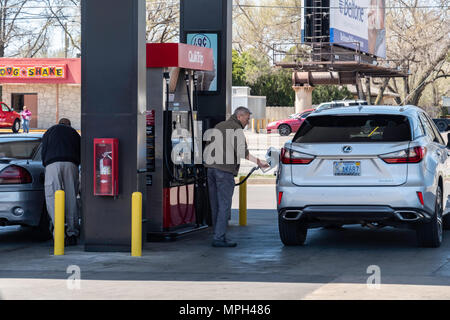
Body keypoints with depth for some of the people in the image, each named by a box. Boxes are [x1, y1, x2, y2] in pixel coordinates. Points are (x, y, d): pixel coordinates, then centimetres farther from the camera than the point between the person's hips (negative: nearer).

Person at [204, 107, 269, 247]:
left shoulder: (218, 127, 21)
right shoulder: (236, 129, -6)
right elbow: (241, 151, -17)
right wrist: (258, 162, -14)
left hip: (211, 168, 8)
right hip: (225, 170, -8)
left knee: (215, 205, 11)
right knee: (224, 205, -6)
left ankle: (218, 235, 15)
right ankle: (219, 238, -9)